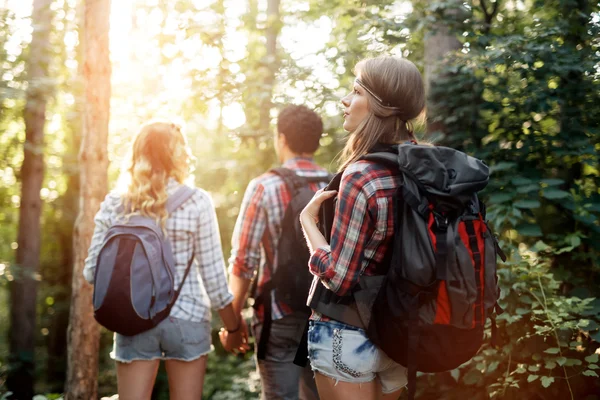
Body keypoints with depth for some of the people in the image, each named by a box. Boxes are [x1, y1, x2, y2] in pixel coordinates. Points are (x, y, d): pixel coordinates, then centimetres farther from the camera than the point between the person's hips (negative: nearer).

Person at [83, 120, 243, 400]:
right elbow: (213, 273, -7)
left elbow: (92, 272, -1)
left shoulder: (115, 203, -1)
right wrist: (233, 327, 5)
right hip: (185, 318, -1)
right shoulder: (196, 201, -8)